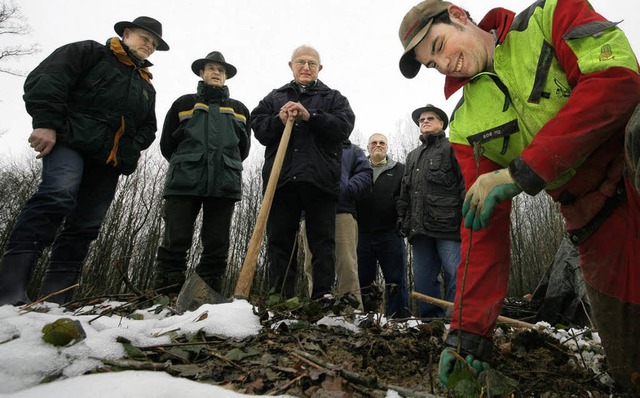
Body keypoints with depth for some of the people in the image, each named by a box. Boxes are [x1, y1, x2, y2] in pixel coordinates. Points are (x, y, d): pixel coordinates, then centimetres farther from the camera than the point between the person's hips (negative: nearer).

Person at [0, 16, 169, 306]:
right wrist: (46, 123, -15)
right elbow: (46, 79, -2)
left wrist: (129, 150, 4)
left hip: (109, 162, 6)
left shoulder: (147, 88, 28)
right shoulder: (90, 52, 11)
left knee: (85, 225, -1)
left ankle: (54, 296, 1)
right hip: (71, 141, -6)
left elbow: (148, 129, 25)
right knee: (58, 195, -30)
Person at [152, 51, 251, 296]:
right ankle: (165, 294, 2)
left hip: (225, 184, 2)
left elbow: (243, 148, 23)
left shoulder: (239, 110, 20)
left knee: (217, 245, 1)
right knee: (175, 242, -5)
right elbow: (167, 144, 16)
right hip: (184, 183, -1)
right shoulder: (184, 104, 16)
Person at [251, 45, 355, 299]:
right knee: (279, 242, 2)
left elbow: (344, 126, -1)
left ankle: (323, 299, 4)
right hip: (281, 178, 2)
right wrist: (279, 121, -10)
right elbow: (258, 128, 9)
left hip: (320, 180, -1)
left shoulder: (333, 97, 18)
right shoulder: (274, 97, 22)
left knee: (323, 243, -2)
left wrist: (310, 116, -12)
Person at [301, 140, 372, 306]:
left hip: (342, 211, -2)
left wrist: (342, 191, -10)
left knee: (347, 264, -13)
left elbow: (365, 177, 8)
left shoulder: (353, 151, 26)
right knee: (313, 265, -2)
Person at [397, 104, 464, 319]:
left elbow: (466, 182, -2)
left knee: (455, 277, -10)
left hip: (447, 225, -6)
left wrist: (465, 216, -12)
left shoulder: (452, 148, 9)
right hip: (420, 228, 6)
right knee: (423, 282, 6)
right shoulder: (413, 156, 27)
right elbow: (405, 191, 26)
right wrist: (402, 218, 16)